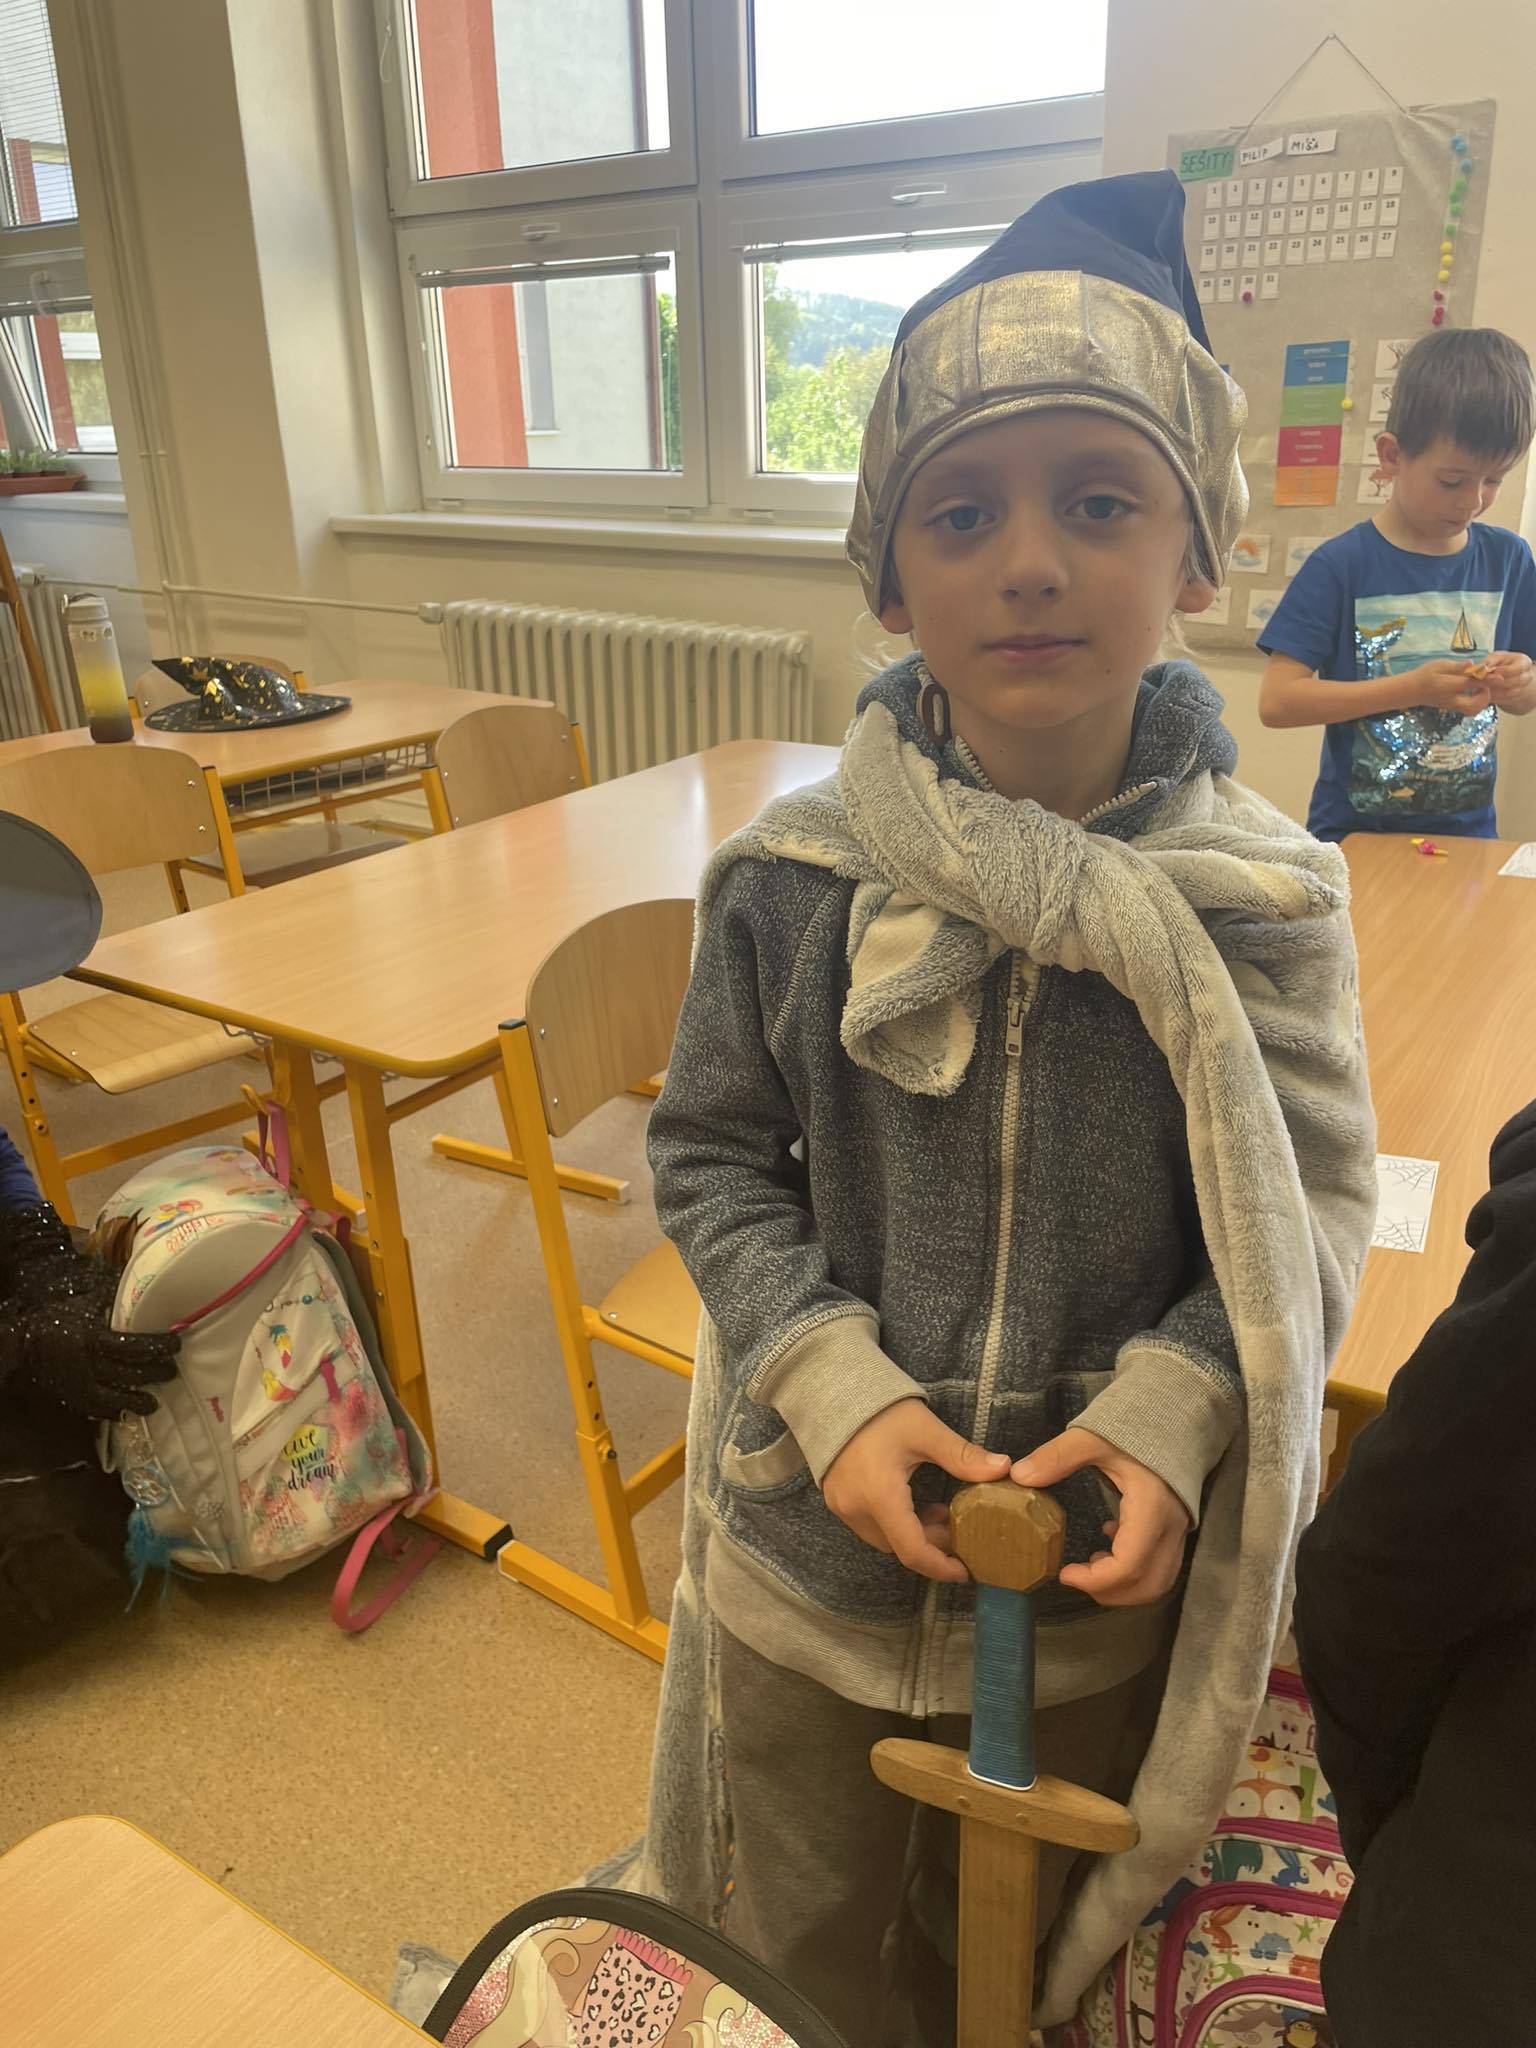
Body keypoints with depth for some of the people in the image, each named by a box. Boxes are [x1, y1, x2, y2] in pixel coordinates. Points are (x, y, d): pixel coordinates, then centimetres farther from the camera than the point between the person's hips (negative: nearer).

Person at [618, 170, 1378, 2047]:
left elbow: (1309, 1216, -7)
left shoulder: (1258, 900, -15)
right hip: (815, 1569, 1)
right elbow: (710, 1157, -6)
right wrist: (833, 1385, -19)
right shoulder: (794, 874, -14)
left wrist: (1172, 1413, -23)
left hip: (1105, 1592, 0)